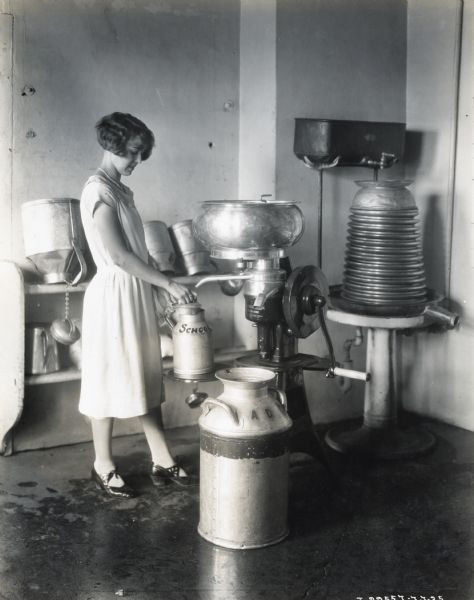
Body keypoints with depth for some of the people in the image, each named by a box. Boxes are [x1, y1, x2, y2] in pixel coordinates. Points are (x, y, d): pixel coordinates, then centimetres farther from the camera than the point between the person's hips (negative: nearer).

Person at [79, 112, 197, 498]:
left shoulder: (121, 191, 14)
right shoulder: (98, 191, -15)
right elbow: (119, 256, -21)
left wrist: (162, 287, 7)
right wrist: (169, 283, -18)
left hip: (138, 294, 9)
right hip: (114, 294, -9)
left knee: (146, 378, 12)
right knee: (111, 379, 2)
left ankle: (162, 461, 22)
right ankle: (103, 465, 18)